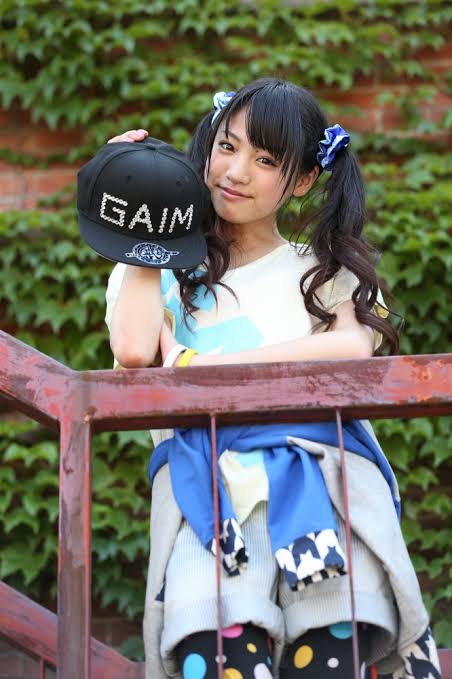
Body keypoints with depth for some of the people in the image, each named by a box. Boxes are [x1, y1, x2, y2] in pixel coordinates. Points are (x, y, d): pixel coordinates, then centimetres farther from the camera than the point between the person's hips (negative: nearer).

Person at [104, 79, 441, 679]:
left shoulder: (321, 269, 21)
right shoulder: (164, 270, 22)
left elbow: (354, 346, -2)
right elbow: (133, 349, -1)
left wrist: (207, 365, -3)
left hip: (319, 466, 0)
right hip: (204, 476, 0)